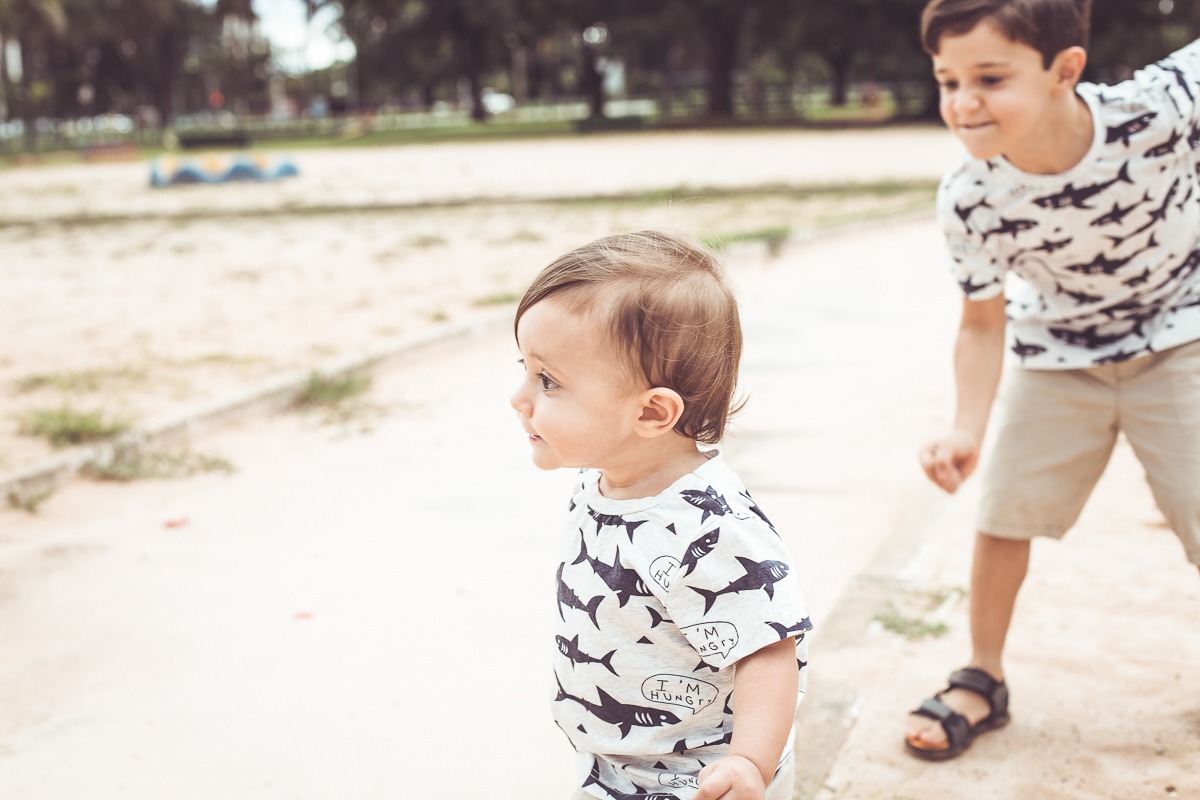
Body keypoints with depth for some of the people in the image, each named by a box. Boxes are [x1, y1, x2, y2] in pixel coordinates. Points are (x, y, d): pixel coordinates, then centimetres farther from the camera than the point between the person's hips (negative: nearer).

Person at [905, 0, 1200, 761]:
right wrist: (967, 430, -26)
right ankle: (984, 681, 28)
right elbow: (984, 324, -15)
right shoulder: (969, 200, -27)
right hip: (1060, 356, 1)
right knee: (1005, 513, 6)